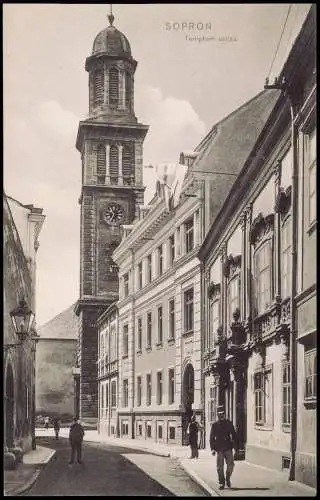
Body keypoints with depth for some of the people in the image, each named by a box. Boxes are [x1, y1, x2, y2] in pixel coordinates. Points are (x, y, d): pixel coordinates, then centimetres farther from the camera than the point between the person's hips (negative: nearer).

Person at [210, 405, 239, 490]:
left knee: (231, 465, -6)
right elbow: (212, 437, 3)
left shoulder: (229, 423, 6)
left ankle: (228, 479, 18)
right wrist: (212, 448, -6)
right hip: (219, 449, 0)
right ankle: (221, 483, 13)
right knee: (220, 467, 1)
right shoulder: (214, 425, 4)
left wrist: (236, 447, 3)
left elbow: (234, 435, 8)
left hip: (228, 448, 1)